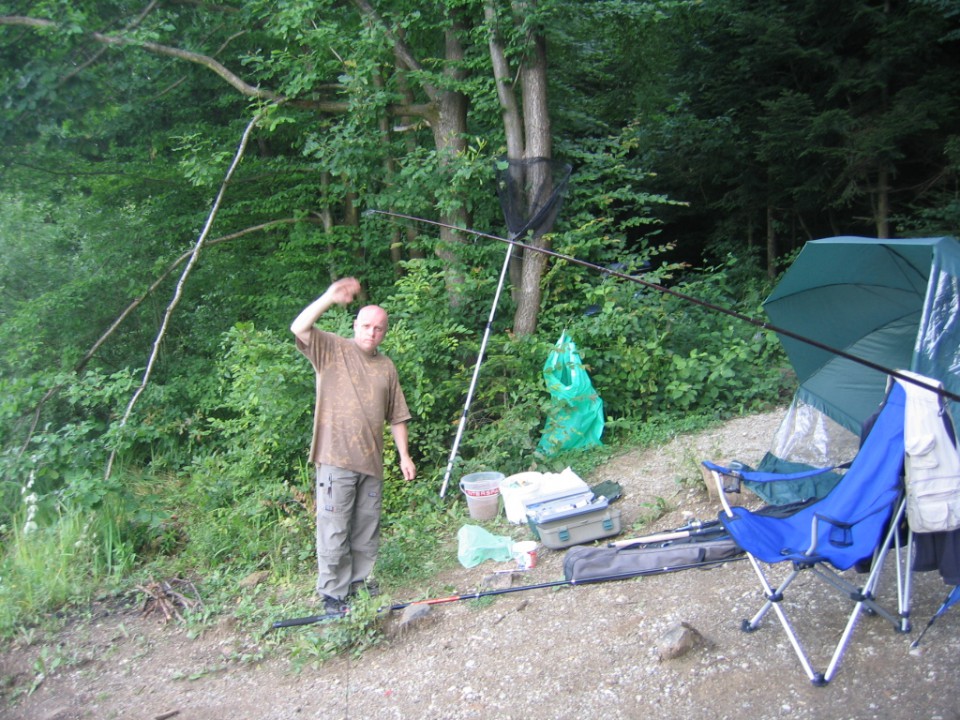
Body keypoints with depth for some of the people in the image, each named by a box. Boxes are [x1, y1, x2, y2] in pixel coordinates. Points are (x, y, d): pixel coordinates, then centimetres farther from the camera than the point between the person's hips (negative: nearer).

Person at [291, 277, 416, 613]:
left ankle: (362, 581, 29)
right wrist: (329, 298, -26)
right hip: (335, 460, -5)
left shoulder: (386, 367, 14)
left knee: (367, 530, 13)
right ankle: (333, 593, 9)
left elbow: (397, 417, 18)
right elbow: (299, 328, -19)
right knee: (334, 530, -2)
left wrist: (404, 455, 13)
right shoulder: (331, 350, 1)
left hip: (371, 462, 5)